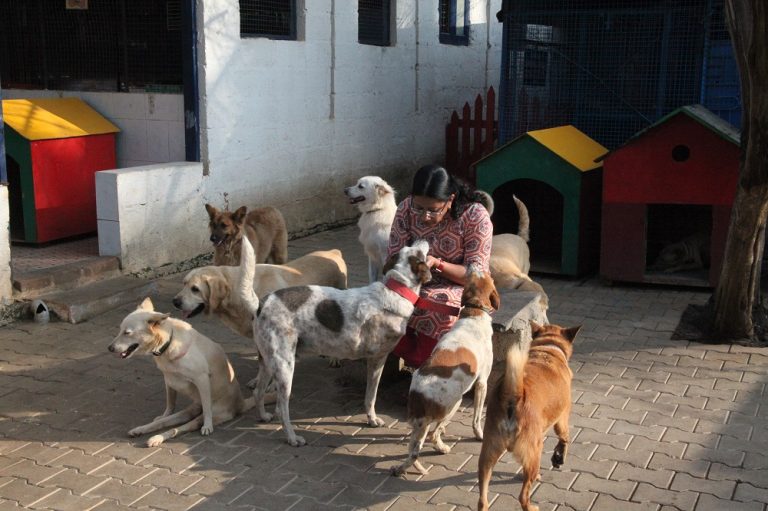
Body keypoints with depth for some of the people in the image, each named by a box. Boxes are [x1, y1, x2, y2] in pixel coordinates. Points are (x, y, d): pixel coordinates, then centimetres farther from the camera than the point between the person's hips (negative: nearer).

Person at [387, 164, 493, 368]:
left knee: (436, 311, -34)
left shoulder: (476, 217, -18)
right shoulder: (407, 209, -10)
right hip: (417, 285, 3)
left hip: (459, 288, -3)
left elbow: (476, 275, -17)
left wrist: (437, 264, -33)